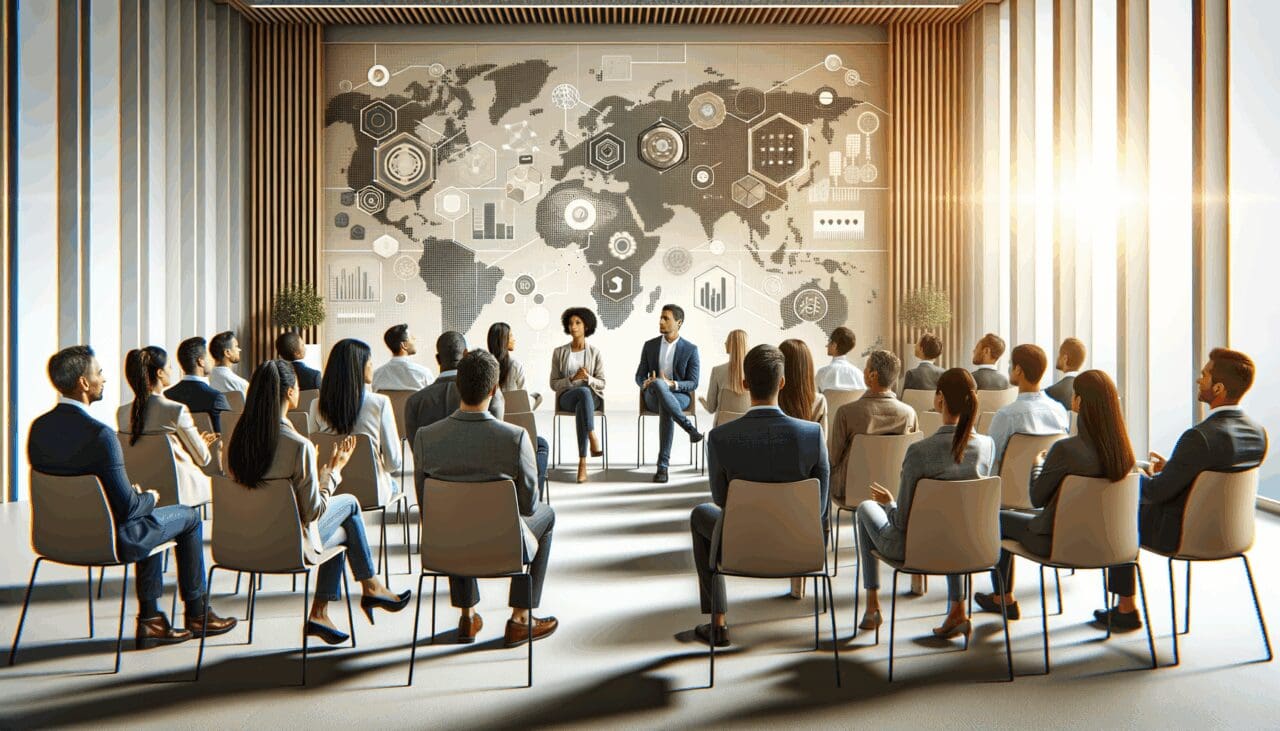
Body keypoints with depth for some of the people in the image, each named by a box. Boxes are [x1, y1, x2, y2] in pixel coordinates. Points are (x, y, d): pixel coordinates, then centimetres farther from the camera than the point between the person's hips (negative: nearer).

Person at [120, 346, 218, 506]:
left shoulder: (122, 413, 0)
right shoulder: (177, 410, -19)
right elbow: (203, 459, -9)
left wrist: (199, 441, 22)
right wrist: (202, 443, 15)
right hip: (179, 491, -7)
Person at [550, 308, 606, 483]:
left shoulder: (595, 353, 6)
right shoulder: (559, 352, 6)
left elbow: (601, 384, 2)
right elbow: (554, 384, 3)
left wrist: (588, 378, -19)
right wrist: (572, 378, -15)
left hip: (592, 397, 0)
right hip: (567, 397, 0)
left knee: (581, 409, -39)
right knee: (584, 392, -39)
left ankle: (582, 463, -38)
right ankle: (593, 439, -45)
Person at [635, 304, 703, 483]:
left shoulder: (690, 349, -1)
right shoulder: (649, 346, 7)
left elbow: (693, 384, -4)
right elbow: (639, 376, 7)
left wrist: (672, 384, -25)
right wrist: (646, 383, -20)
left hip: (679, 396, -2)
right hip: (653, 397, 2)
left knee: (665, 408, -42)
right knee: (657, 385, -40)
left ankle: (663, 465, -35)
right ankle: (690, 429, -30)